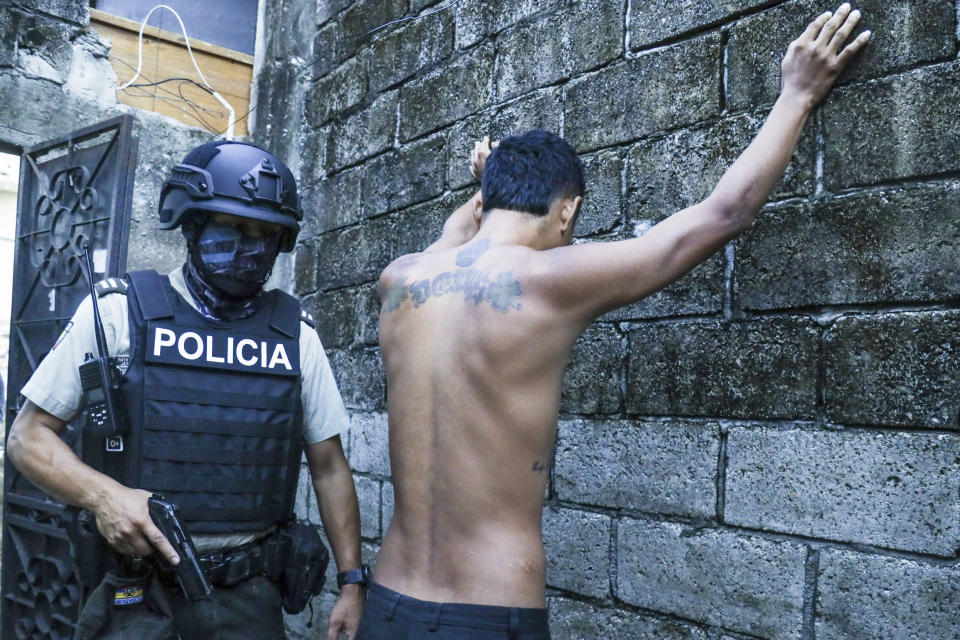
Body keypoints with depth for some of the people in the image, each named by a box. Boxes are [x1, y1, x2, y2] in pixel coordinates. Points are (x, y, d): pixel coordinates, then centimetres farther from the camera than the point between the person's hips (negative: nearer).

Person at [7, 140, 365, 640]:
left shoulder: (296, 335, 1)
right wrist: (101, 495, -19)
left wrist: (351, 581, 2)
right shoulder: (119, 311, -5)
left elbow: (328, 468, 6)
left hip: (253, 598, 2)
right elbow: (29, 435, -1)